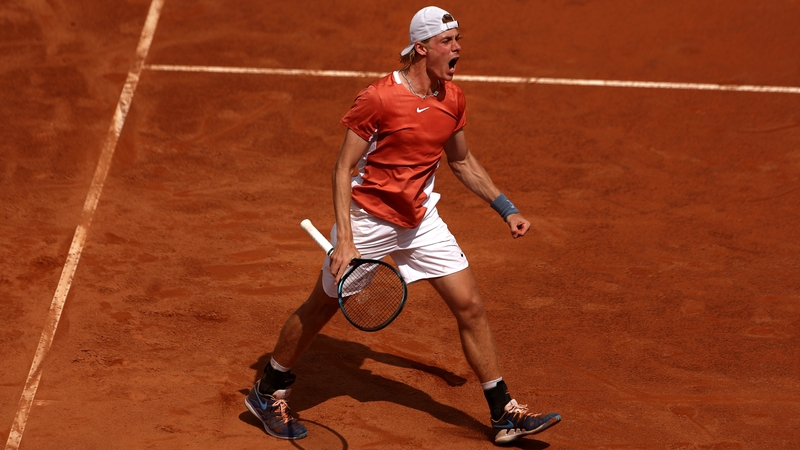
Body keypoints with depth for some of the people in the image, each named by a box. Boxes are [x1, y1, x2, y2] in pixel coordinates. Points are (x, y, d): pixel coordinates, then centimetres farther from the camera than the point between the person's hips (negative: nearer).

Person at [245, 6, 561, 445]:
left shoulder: (453, 99, -2)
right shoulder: (377, 99, -22)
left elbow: (462, 161, 16)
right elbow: (343, 169, -18)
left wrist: (505, 208, 13)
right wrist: (344, 241, -25)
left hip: (421, 221, 6)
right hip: (368, 218, -6)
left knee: (470, 307, 2)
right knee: (321, 307, 7)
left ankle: (504, 415, 10)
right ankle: (267, 393, 28)